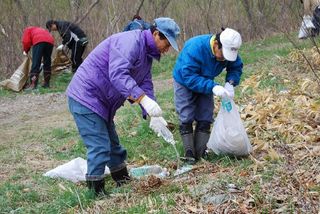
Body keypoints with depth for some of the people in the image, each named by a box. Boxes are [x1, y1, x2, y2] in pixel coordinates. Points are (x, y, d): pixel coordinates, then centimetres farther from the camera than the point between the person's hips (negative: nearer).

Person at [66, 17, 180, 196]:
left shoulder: (147, 53, 11)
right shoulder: (130, 41, -22)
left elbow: (146, 85, 7)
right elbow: (118, 74, -35)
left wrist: (153, 114, -9)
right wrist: (144, 99, -40)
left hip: (102, 102, 11)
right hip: (86, 98, -10)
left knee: (113, 145, 19)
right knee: (100, 148, -11)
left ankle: (125, 184, 32)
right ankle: (97, 194, -3)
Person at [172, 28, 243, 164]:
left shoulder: (229, 51, -22)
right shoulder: (195, 47, -39)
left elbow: (236, 67, -5)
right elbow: (188, 77, -39)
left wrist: (230, 83, -27)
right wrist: (213, 87, -47)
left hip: (205, 83, 5)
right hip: (184, 82, -5)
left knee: (205, 120, 0)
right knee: (186, 119, -8)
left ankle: (200, 154, 5)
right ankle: (189, 156, -4)